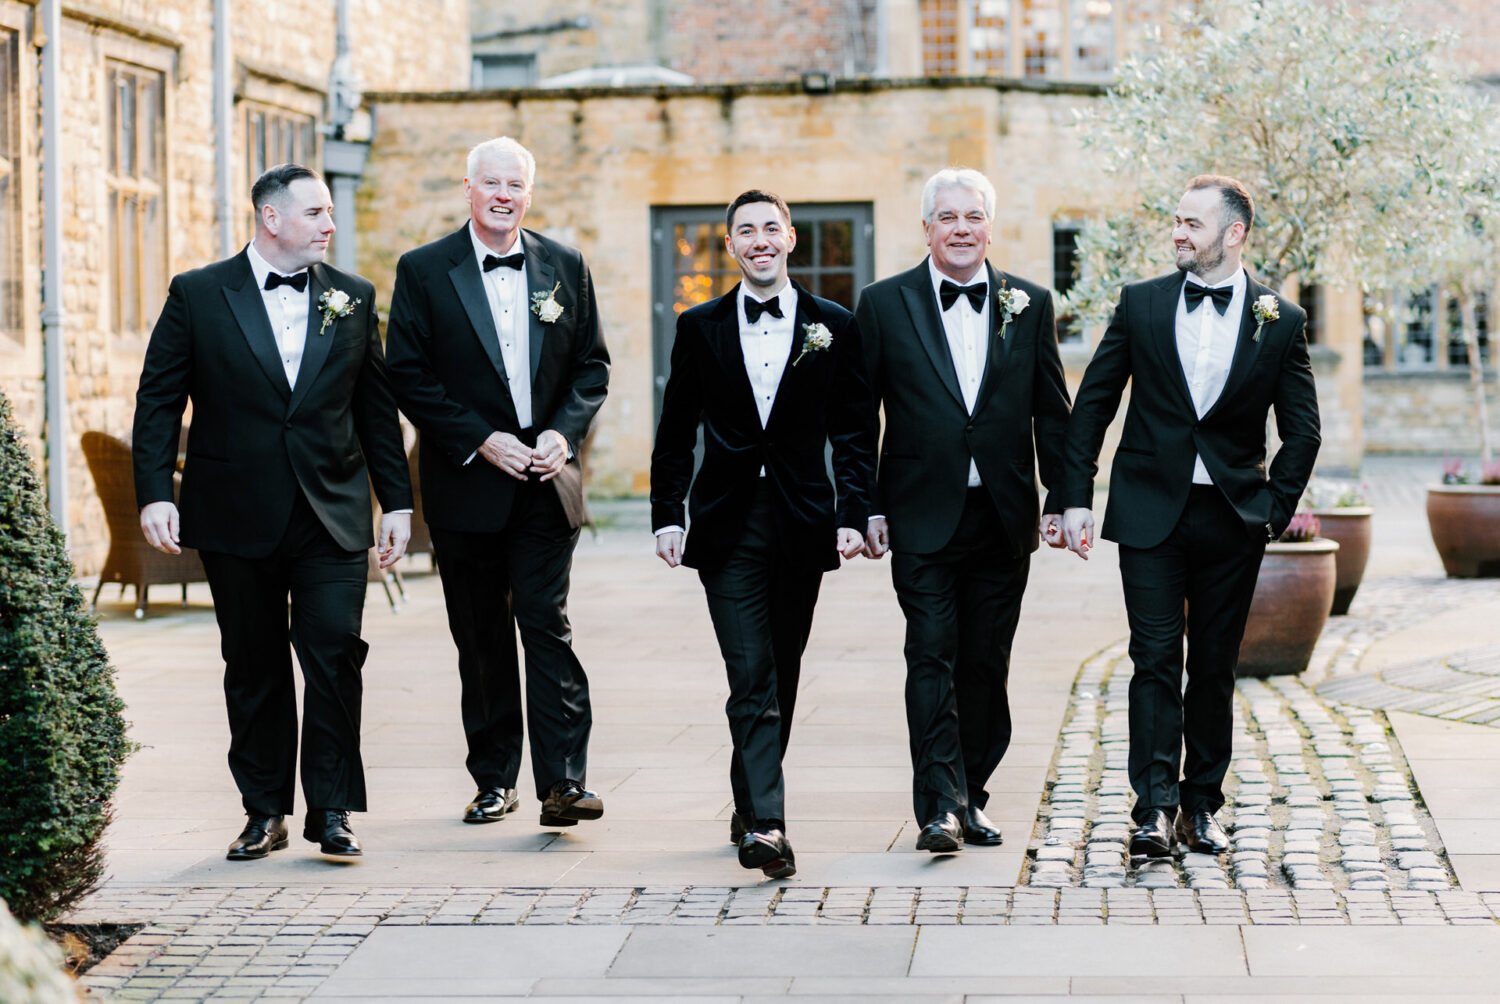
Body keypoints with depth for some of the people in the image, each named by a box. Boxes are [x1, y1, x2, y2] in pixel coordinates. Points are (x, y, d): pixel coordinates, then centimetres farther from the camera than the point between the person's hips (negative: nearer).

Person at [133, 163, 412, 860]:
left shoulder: (354, 299, 9)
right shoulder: (198, 295, 1)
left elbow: (376, 408, 12)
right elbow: (158, 401, 1)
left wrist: (397, 502, 8)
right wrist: (154, 494, -9)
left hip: (332, 515, 1)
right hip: (237, 514, -1)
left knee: (335, 656, -6)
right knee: (254, 667, 7)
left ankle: (332, 810, 3)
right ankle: (265, 812, 17)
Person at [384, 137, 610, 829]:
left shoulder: (565, 267, 7)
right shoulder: (423, 271, 0)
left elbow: (592, 365, 10)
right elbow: (408, 376, -4)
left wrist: (565, 433, -7)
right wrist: (481, 442, -12)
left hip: (546, 482, 1)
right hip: (467, 481, 0)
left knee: (548, 627, -6)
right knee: (480, 638, 7)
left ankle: (563, 783, -7)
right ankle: (494, 781, 17)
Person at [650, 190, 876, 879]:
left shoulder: (833, 326, 5)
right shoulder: (701, 327, 6)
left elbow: (855, 431, 5)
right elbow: (676, 431, 8)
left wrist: (853, 513, -5)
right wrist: (666, 516, 1)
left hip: (801, 523, 1)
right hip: (728, 525, -1)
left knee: (781, 676, 10)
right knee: (752, 678, -10)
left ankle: (751, 808, 25)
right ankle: (766, 823, -16)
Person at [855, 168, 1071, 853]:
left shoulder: (1029, 304, 8)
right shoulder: (884, 304, 2)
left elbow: (1052, 412, 10)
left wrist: (1062, 499, 4)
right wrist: (866, 508, -3)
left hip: (1003, 515, 2)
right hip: (923, 515, -2)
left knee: (986, 663, 7)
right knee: (932, 656, -9)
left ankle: (969, 798, 18)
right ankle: (939, 807, -11)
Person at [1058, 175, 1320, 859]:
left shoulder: (1281, 320, 2)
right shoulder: (1141, 303, 3)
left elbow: (1302, 429, 6)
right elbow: (1093, 403, 6)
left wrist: (1276, 508, -1)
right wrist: (1076, 497, 0)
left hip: (1232, 519, 1)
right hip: (1150, 511, 0)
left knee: (1214, 668, 7)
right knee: (1155, 660, -6)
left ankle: (1201, 807, 16)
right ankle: (1156, 808, -7)